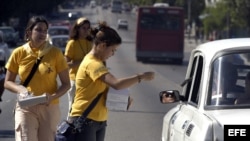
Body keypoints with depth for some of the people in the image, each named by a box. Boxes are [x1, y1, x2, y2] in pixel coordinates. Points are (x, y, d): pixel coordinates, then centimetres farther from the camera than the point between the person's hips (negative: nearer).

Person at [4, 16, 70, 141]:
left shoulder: (55, 52, -5)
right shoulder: (19, 53, -2)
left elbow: (66, 84, -1)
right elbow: (7, 82, 6)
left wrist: (53, 96, -20)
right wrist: (21, 89, -15)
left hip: (49, 108, 1)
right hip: (26, 108, -1)